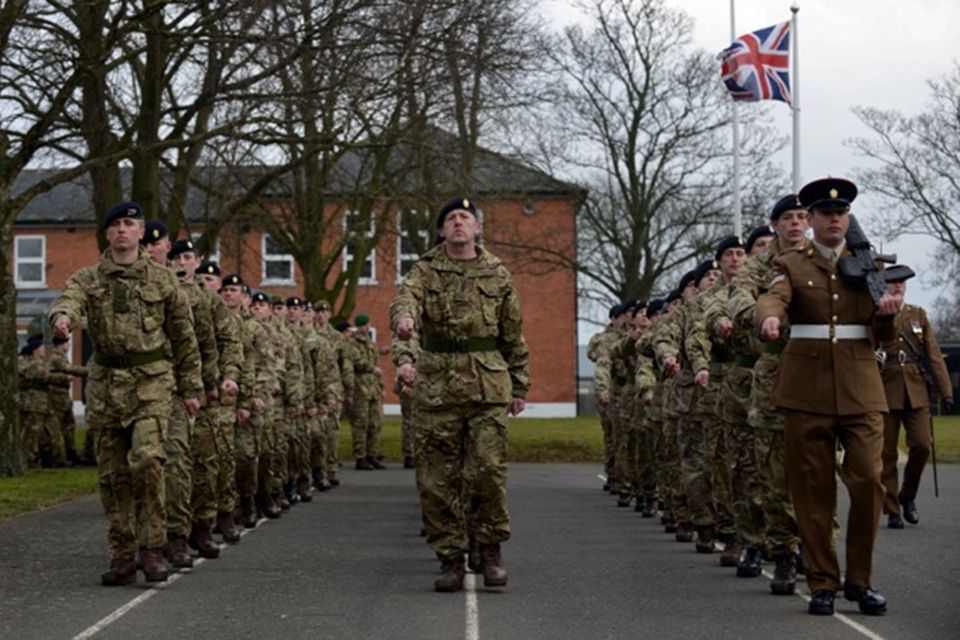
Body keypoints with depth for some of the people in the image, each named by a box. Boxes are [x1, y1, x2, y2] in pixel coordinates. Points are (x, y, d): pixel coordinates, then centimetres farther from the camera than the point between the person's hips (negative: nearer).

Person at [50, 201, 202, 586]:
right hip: (106, 384, 3)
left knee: (146, 460, -20)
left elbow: (184, 337, 10)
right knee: (112, 474, 5)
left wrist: (190, 388, 9)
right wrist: (63, 317, -42)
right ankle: (122, 557, 13)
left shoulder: (163, 280, 5)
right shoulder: (88, 278, 7)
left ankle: (152, 548, -9)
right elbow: (69, 298, -17)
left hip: (152, 382, -2)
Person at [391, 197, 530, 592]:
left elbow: (514, 335, 14)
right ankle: (450, 557, 10)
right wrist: (404, 318, -40)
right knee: (440, 477, 1)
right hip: (438, 385, 0)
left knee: (488, 468, -8)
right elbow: (407, 296, -16)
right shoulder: (427, 270, 6)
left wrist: (519, 387, 12)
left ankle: (491, 550, 8)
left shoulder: (497, 274, 10)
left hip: (489, 384, 0)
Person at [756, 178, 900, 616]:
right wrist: (769, 319, -39)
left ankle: (860, 579, 6)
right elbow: (773, 298, -15)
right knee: (813, 490, 0)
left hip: (860, 389, 1)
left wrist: (887, 314, -12)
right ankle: (822, 582, 9)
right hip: (807, 388, -1)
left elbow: (884, 335, 12)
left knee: (868, 481, -8)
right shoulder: (791, 265, 7)